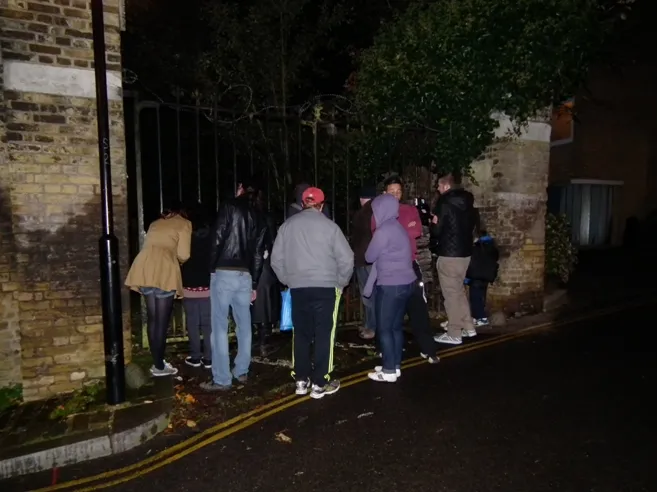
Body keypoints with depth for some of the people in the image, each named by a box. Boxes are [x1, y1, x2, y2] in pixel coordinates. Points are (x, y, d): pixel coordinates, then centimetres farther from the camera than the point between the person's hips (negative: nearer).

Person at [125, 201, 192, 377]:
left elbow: (150, 246, 20)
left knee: (152, 318, 14)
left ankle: (157, 362, 20)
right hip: (164, 270, -6)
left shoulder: (155, 223, 28)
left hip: (144, 268, 6)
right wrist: (179, 260, 22)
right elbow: (183, 254, 0)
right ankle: (159, 366, 7)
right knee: (162, 321, 1)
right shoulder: (184, 223, 10)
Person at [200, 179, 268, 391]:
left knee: (220, 326, -2)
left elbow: (218, 238, -9)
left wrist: (212, 267, -1)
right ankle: (242, 371, 24)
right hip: (245, 275, 6)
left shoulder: (229, 206, 1)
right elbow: (259, 254, 13)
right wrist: (254, 284, 16)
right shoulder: (259, 217, 16)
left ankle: (222, 379, 0)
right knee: (244, 324, 14)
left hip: (224, 273, -5)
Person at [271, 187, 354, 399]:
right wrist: (341, 282, 9)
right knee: (324, 335, 5)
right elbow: (346, 258, -6)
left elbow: (276, 259, 8)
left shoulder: (288, 225, 5)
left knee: (301, 334, 15)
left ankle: (301, 380, 22)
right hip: (325, 287, -3)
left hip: (298, 288, 3)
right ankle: (320, 383, 11)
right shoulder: (329, 226, -4)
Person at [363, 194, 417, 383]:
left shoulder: (383, 230, -15)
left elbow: (369, 257, -6)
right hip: (406, 282, 9)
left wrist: (371, 249, 11)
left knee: (384, 328, 1)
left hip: (391, 285, -9)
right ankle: (395, 366, 23)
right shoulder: (399, 228, 13)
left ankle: (389, 371, 8)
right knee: (396, 326, 15)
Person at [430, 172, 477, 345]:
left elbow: (437, 229, -13)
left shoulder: (445, 203, -14)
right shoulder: (467, 201, 10)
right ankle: (468, 327, 25)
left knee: (451, 294, 0)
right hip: (465, 252, 8)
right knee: (459, 291, 20)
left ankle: (454, 334, 6)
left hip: (449, 254, -8)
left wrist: (433, 224, 6)